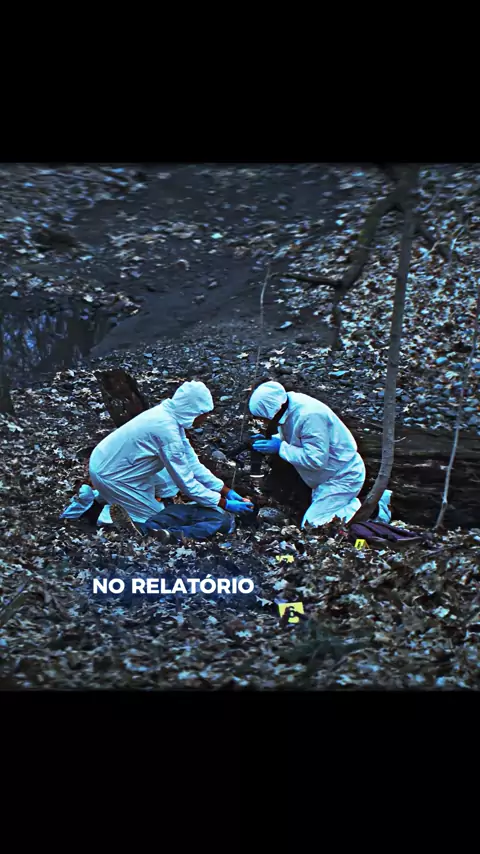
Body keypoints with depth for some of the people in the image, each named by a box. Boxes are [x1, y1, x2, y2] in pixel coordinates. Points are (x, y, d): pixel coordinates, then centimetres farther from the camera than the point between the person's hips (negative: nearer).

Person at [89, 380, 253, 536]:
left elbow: (191, 462, 4)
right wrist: (224, 504, -16)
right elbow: (185, 482, -24)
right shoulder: (167, 430, -30)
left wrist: (225, 490, 2)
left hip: (114, 461, 9)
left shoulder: (170, 415, -3)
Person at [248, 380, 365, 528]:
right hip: (327, 473, 9)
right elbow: (289, 438, 12)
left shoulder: (309, 416, -32)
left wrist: (281, 447, -26)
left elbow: (316, 460, -32)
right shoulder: (288, 407, -6)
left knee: (311, 525, -12)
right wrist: (270, 440, -7)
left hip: (343, 477, -9)